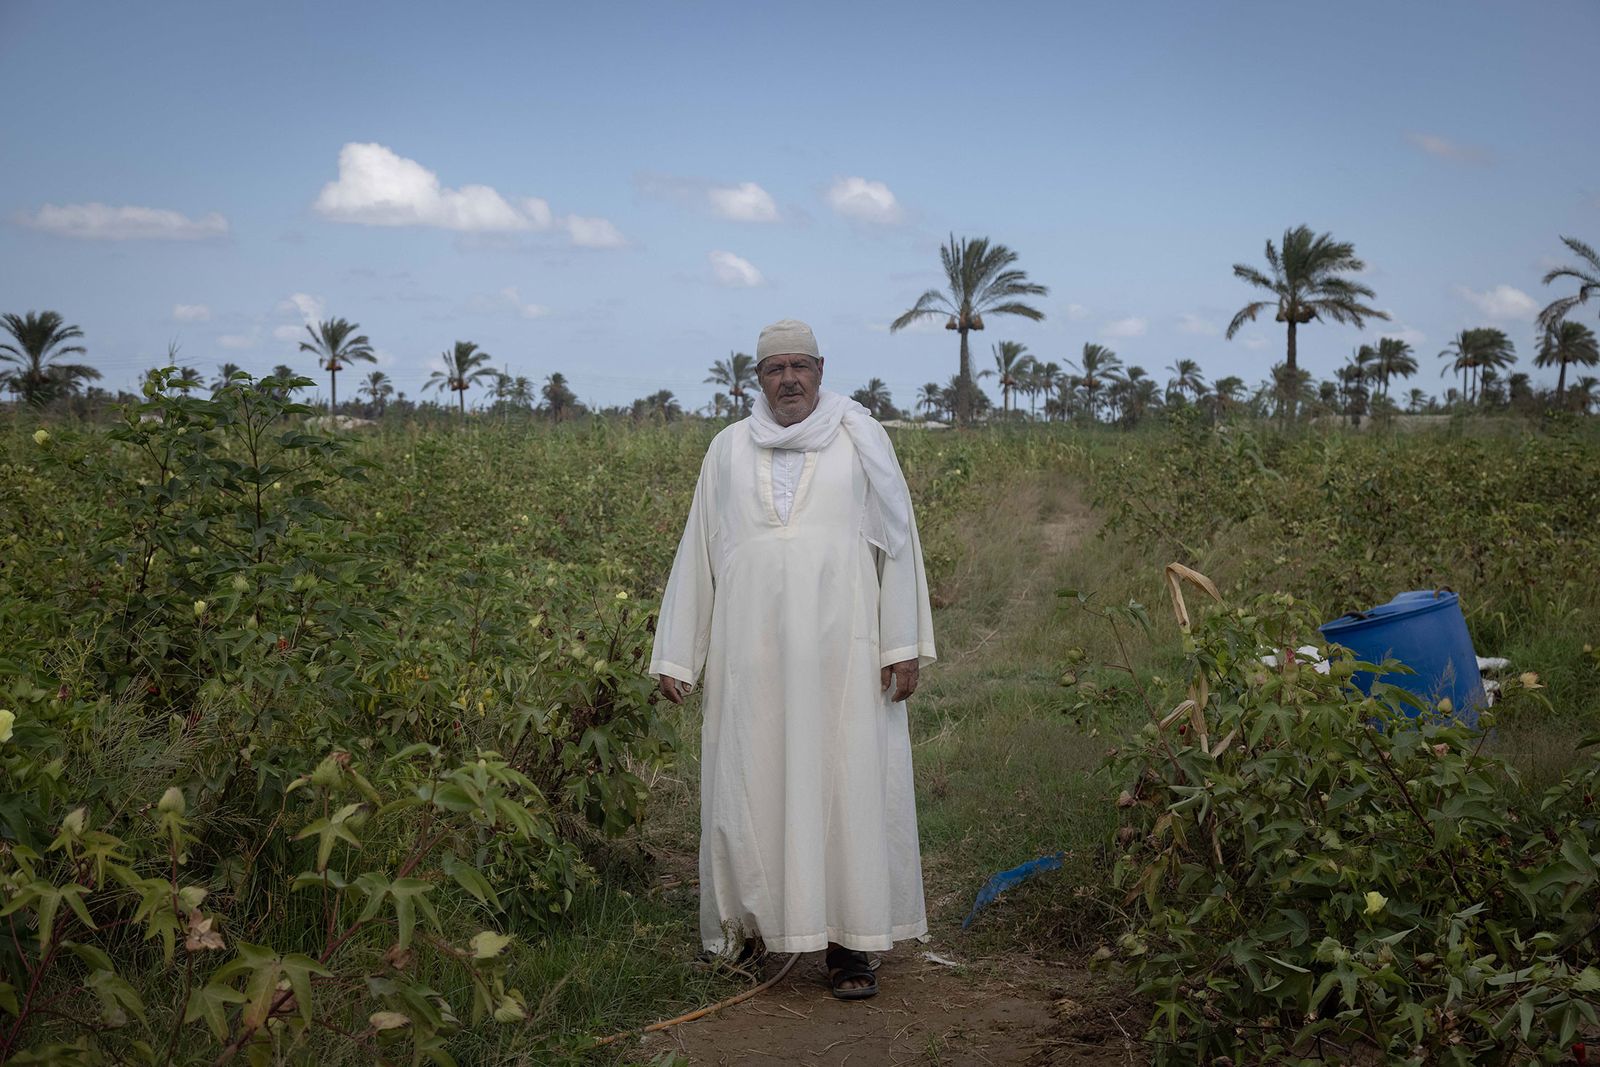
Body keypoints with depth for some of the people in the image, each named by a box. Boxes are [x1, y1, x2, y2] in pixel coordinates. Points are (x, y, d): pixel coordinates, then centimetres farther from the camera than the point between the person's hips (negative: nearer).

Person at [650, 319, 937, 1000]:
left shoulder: (860, 438, 6)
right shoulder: (729, 450, 12)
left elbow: (898, 539, 4)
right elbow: (697, 552, 14)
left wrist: (904, 644, -3)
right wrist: (675, 655, 10)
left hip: (841, 649, -2)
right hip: (754, 651, 2)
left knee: (848, 784, -2)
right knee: (753, 784, 3)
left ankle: (849, 943, 5)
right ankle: (751, 925, 16)